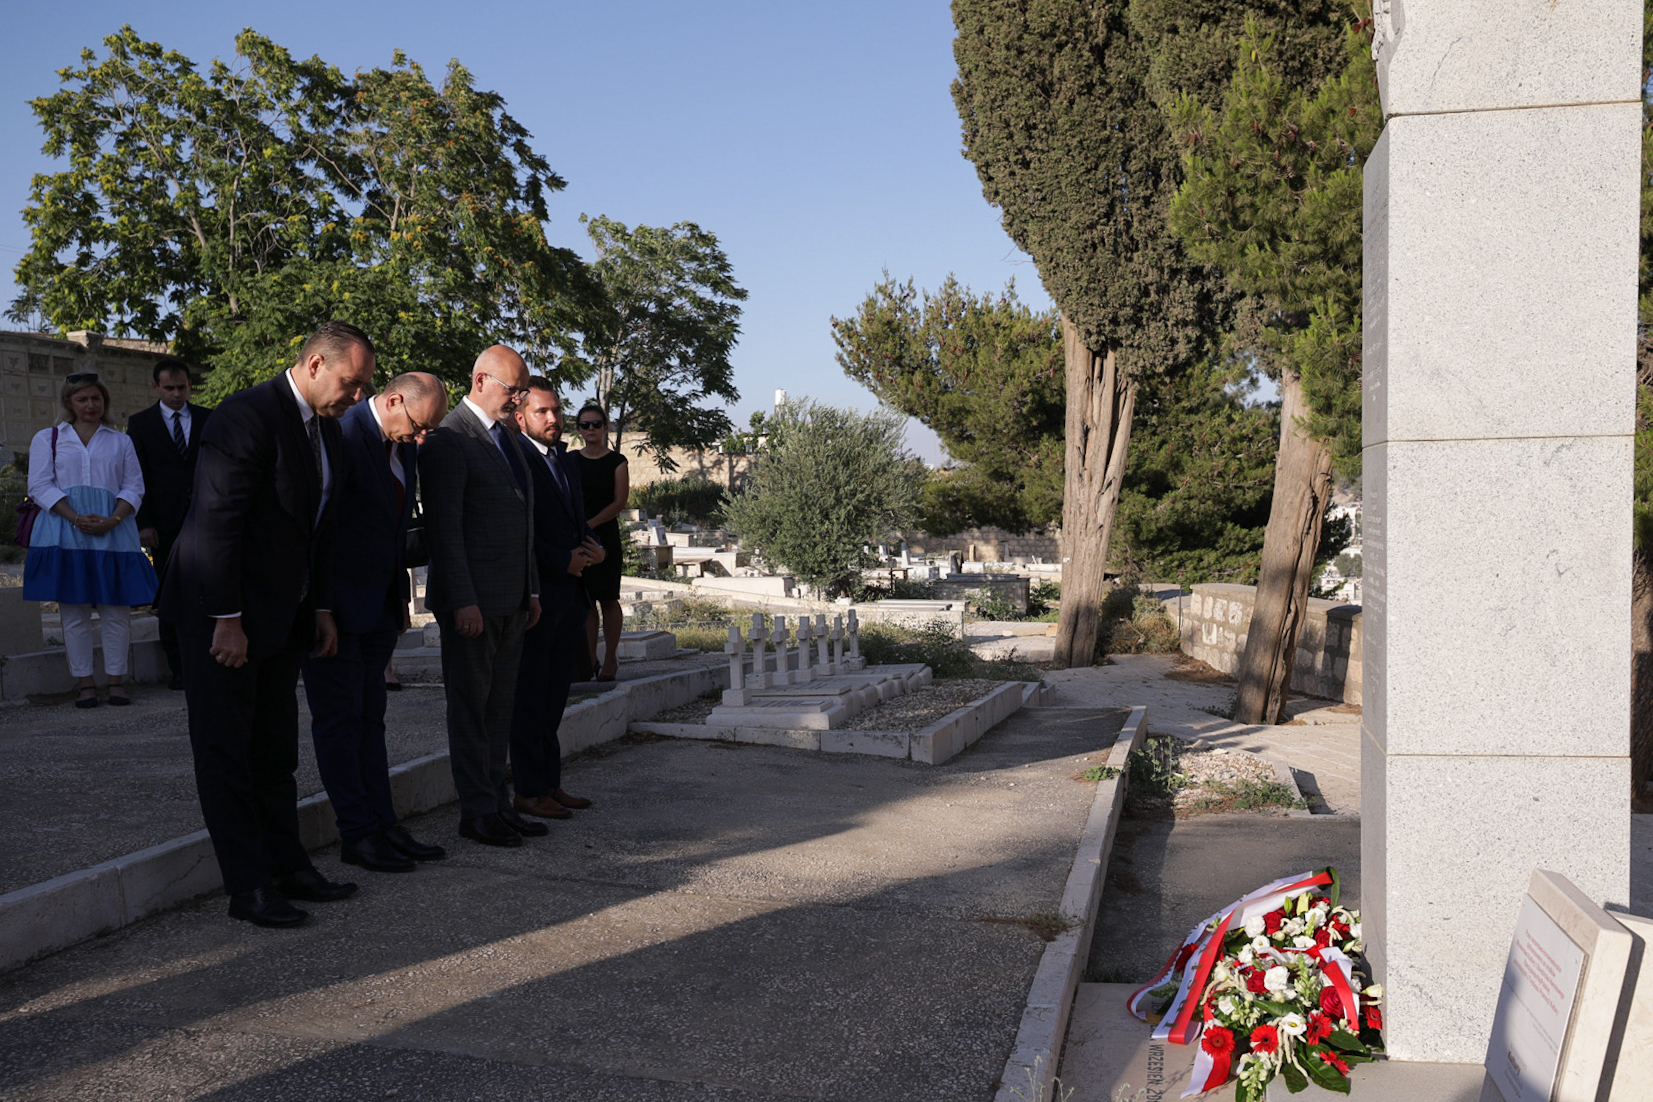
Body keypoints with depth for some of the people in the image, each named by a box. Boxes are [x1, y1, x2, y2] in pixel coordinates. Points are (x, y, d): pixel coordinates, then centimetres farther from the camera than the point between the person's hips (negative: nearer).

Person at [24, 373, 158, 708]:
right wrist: (76, 519, -12)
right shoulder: (47, 438, 14)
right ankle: (85, 684, 4)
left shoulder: (120, 442, 16)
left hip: (113, 531, 1)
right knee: (74, 611, -1)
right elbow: (41, 486, 3)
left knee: (116, 611, -3)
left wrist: (113, 521, -10)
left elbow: (134, 487, 9)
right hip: (64, 533, 0)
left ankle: (117, 683, 3)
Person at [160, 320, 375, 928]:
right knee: (226, 752, 1)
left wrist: (321, 608, 12)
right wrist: (227, 621, -22)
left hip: (280, 615, 9)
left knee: (275, 751, 15)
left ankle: (287, 866, 24)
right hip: (220, 613, -9)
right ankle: (248, 886, 7)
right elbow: (215, 523, -22)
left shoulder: (326, 429, 10)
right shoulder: (247, 416, -19)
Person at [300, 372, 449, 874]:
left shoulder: (404, 448, 10)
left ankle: (383, 823, 19)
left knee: (369, 718, 13)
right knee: (340, 719, 1)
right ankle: (357, 834, 7)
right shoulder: (344, 434, -17)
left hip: (379, 605, 8)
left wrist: (400, 596, 16)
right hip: (336, 606, -8)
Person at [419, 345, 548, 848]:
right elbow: (443, 526, -17)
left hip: (511, 598, 8)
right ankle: (477, 812, 10)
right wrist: (462, 600, -20)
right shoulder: (449, 438, -12)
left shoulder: (507, 435, 15)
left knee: (499, 704, 13)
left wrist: (531, 589, 17)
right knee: (471, 706, 2)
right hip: (472, 599, -8)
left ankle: (498, 803, 22)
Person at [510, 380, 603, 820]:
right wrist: (563, 562, -16)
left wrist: (595, 547, 4)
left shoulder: (566, 462, 17)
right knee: (530, 696, -1)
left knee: (555, 693, 13)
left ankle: (550, 783, 21)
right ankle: (527, 791, 7)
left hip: (570, 593, 8)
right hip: (534, 595, -8)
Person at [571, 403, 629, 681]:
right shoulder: (570, 461, 10)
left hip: (605, 536, -3)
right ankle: (589, 659, 9)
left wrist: (589, 525, -15)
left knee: (607, 599, -1)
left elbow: (620, 501, -7)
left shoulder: (616, 461, 1)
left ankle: (610, 660, 5)